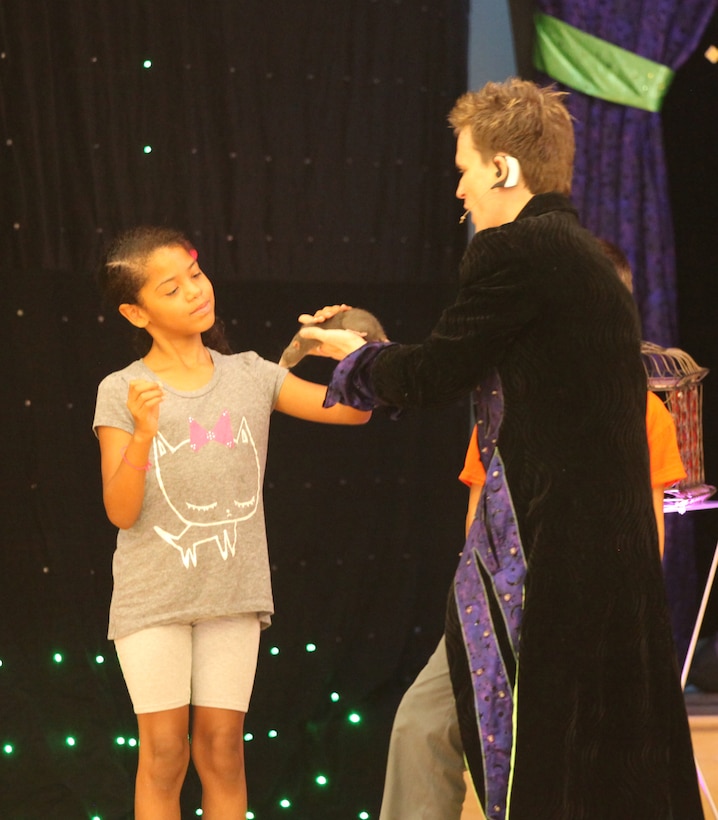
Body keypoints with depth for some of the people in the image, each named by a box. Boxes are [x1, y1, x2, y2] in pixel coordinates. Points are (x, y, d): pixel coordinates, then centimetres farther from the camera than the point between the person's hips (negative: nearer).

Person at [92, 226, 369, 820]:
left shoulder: (250, 376, 3)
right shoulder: (121, 393, -5)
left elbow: (352, 409, 2)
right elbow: (121, 512, -9)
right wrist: (143, 435, -24)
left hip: (233, 592, 2)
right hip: (153, 595, -2)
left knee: (221, 749, 5)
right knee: (164, 752, 1)